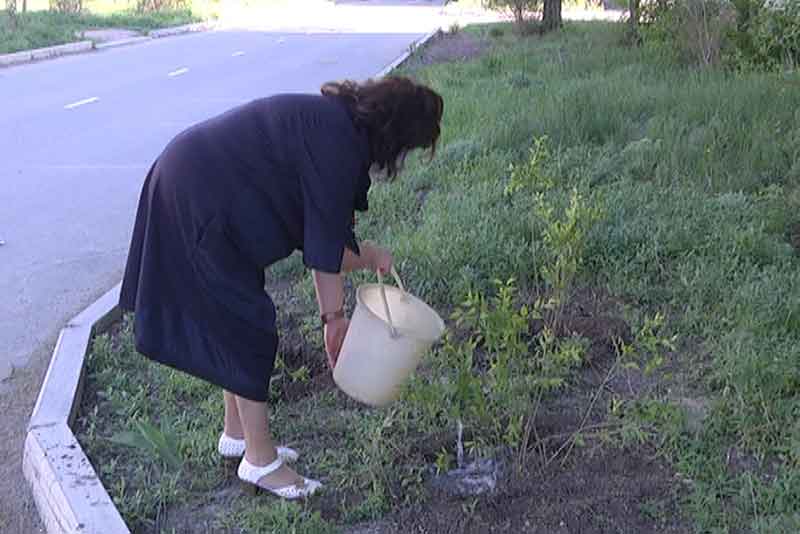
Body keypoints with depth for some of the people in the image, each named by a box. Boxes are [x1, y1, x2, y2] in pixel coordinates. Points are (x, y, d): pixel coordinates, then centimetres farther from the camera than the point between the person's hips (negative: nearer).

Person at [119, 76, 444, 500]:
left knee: (234, 320, 19)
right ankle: (259, 460, 13)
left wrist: (333, 315, 15)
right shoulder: (337, 144, -21)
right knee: (248, 327, -1)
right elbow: (327, 253, -19)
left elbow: (321, 234, 12)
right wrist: (373, 258, 1)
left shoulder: (333, 121, 9)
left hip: (189, 186, 10)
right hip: (200, 203, -10)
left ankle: (236, 433, 33)